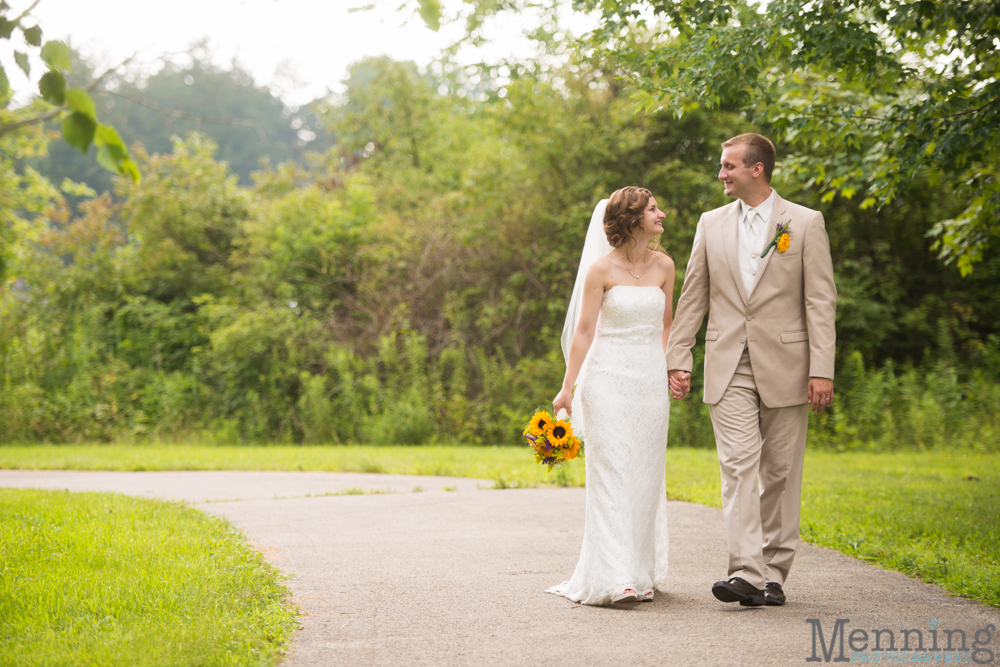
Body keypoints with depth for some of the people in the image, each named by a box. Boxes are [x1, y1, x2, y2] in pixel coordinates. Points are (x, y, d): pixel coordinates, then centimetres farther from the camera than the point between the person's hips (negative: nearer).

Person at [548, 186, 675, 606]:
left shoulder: (663, 265, 7)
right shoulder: (602, 268, -6)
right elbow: (584, 330, -6)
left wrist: (671, 368, 8)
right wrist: (567, 387, -10)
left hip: (651, 381, 5)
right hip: (609, 379, -4)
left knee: (645, 476, 6)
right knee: (612, 475, -10)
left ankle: (641, 574, 14)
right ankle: (613, 579, -13)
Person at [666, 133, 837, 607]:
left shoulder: (805, 223, 1)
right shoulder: (711, 224, 10)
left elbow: (821, 301, -3)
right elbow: (693, 297, 13)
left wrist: (821, 370, -10)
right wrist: (677, 359, 7)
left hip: (784, 367, -1)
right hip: (729, 369, 2)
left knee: (780, 474, 4)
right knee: (738, 466, -10)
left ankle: (774, 574, 13)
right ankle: (746, 572, -16)